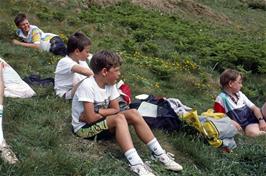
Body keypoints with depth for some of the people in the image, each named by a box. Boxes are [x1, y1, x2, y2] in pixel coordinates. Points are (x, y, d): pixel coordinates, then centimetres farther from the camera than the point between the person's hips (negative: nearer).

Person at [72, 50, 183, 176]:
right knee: (119, 118, -30)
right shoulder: (87, 86, -25)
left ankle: (159, 153, -10)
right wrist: (106, 112, -12)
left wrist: (97, 111, -14)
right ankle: (136, 164, -39)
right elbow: (90, 118, -27)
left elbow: (115, 109, -1)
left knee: (133, 113, -11)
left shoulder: (110, 84, -2)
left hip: (101, 123, 7)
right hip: (84, 128, -7)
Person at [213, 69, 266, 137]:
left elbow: (254, 108, 9)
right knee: (252, 132, -40)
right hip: (245, 125, -6)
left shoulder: (240, 94, 14)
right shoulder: (221, 98, -5)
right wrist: (232, 122, -22)